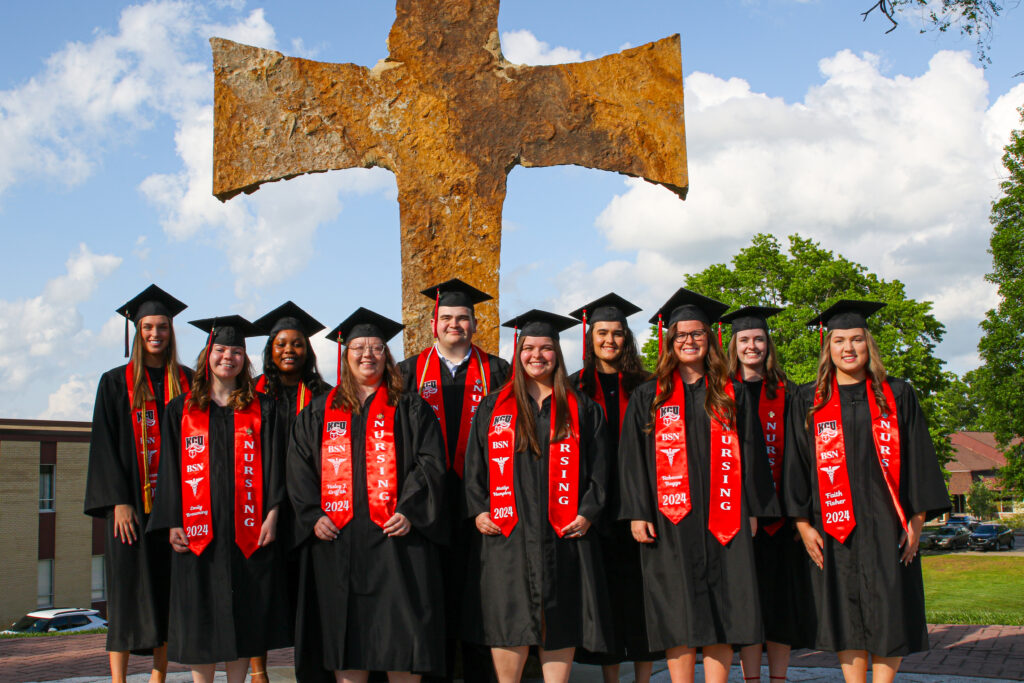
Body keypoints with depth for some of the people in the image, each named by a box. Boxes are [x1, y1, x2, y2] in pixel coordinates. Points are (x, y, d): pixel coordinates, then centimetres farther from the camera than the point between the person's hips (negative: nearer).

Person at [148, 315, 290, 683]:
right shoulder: (181, 410, 10)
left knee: (243, 616, 3)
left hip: (246, 530, 0)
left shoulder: (262, 409, 9)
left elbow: (272, 463, 4)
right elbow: (170, 469, 7)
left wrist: (271, 515, -8)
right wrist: (172, 522, -3)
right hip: (198, 530, 0)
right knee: (200, 619, 1)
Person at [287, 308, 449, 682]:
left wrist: (409, 511, -14)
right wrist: (312, 515, -4)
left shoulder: (410, 409, 9)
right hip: (338, 539, 2)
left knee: (401, 635, -4)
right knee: (346, 633, 4)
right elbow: (299, 468, 10)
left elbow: (430, 463, 0)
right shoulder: (319, 413, 16)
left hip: (395, 536, -2)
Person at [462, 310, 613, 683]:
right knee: (507, 625, -2)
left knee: (560, 624, 0)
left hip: (562, 534, 0)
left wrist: (588, 512, -6)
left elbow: (599, 467, 7)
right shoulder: (494, 408, 12)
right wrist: (478, 510, -4)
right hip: (506, 535, 0)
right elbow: (474, 464, 9)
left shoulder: (581, 410, 11)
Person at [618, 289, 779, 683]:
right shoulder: (648, 398, 9)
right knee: (679, 616, -1)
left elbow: (751, 454, 11)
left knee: (722, 612, 0)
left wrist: (752, 510, 3)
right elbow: (632, 458, 3)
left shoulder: (731, 395, 12)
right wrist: (637, 513, -6)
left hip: (722, 519, 1)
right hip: (671, 521, -1)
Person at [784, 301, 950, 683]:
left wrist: (917, 519, -2)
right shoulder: (808, 402, 6)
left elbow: (918, 460, 5)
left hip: (887, 523, 0)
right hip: (834, 527, 0)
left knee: (889, 618, 0)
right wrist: (802, 523, -5)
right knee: (847, 618, 3)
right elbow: (796, 465, 3)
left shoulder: (898, 396, 7)